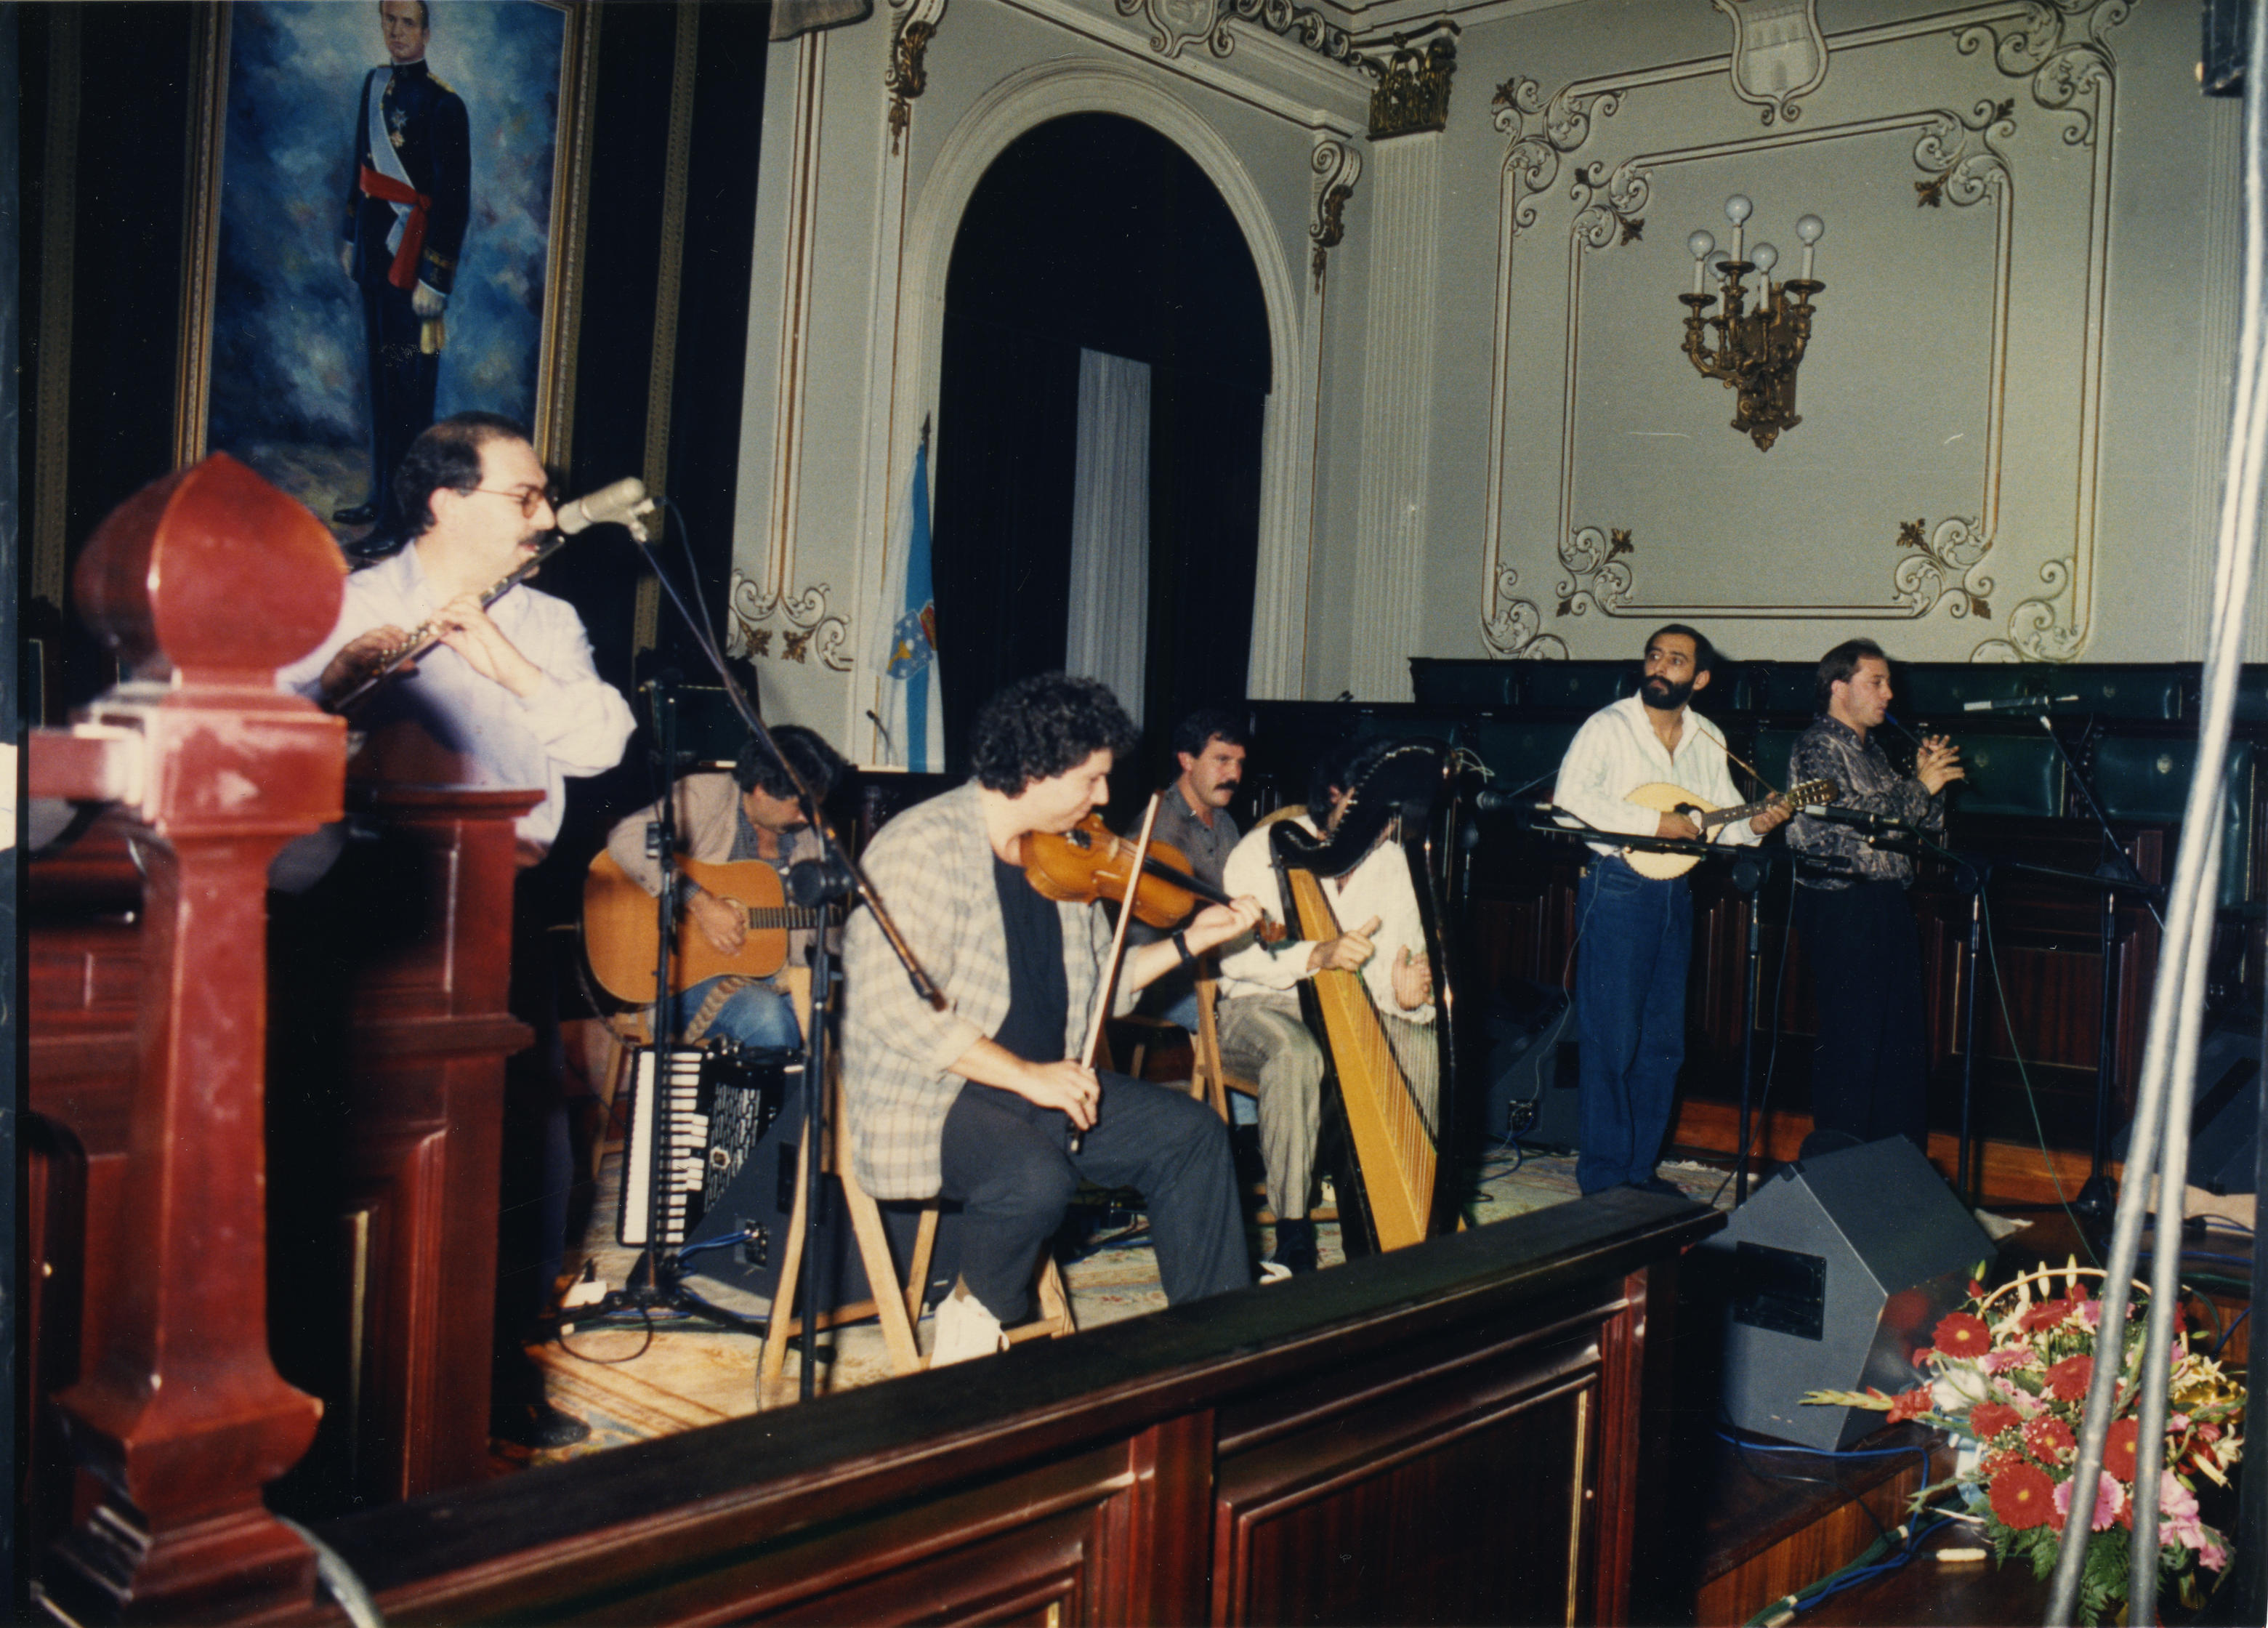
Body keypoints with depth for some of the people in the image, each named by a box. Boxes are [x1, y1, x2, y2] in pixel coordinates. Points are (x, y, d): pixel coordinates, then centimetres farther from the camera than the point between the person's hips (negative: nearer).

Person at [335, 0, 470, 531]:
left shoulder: (443, 104, -12)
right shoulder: (374, 84, 11)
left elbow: (455, 200, -15)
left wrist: (435, 280, -17)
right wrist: (351, 238, 23)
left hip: (412, 254, -7)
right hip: (375, 249, 8)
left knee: (409, 382, -5)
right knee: (380, 373, 13)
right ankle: (381, 495, 23)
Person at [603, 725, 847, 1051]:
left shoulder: (807, 838, 11)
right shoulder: (704, 796, -8)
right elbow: (626, 839, -25)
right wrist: (700, 902, -27)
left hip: (770, 976, 6)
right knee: (765, 1014, -33)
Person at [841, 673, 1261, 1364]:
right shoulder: (923, 847, -19)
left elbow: (1096, 980, 18)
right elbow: (893, 1007, -27)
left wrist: (1190, 942, 8)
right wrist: (1024, 1075, -28)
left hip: (1045, 1083, 8)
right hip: (924, 1097, -8)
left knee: (1192, 1132, 0)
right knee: (1035, 1175, -35)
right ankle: (977, 1312, -4)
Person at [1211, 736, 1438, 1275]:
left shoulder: (1394, 865, 3)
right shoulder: (1264, 852, -11)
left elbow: (1399, 959, -2)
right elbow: (1236, 956, -22)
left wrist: (1407, 993, -28)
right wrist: (1317, 956, -39)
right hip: (1258, 1007, -4)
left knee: (1425, 1046, -23)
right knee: (1297, 1056, -37)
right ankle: (1292, 1232, -28)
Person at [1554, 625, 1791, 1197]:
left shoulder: (1708, 740, 12)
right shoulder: (1608, 726, -6)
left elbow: (1724, 815, 15)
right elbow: (1570, 796, -19)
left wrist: (1755, 823, -8)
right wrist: (1654, 823, -21)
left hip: (1675, 891, 6)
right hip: (1616, 886, -6)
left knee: (1664, 1042, 11)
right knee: (1612, 1038, -4)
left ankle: (1641, 1167, 22)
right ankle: (1604, 1176, 4)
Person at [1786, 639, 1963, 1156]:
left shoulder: (1872, 751, 21)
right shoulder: (1818, 746, -7)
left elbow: (1924, 825, 22)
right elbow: (1846, 821, -22)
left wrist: (1930, 779, 5)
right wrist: (1919, 787, -16)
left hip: (1888, 907, 9)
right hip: (1842, 908, -9)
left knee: (1901, 1037, 9)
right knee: (1851, 1037, -7)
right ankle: (1839, 1159, 1)